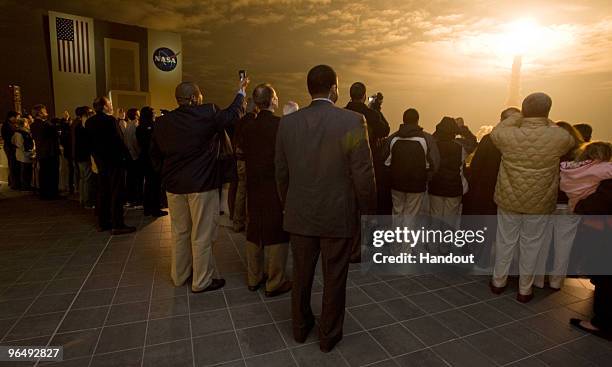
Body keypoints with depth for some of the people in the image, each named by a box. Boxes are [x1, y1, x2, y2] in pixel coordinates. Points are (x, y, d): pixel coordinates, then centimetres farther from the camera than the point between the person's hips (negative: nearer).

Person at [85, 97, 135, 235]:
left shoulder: (89, 122, 8)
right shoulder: (110, 120, -16)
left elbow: (90, 142, 13)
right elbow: (118, 140, -19)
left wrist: (96, 156, 19)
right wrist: (125, 155, -10)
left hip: (100, 161, 8)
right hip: (114, 161, -8)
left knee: (103, 192, 14)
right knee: (116, 193, -4)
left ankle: (102, 223, 21)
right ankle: (117, 225, -2)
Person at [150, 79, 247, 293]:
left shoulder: (162, 122, 3)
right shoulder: (207, 114, -13)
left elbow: (155, 155, 9)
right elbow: (233, 114, 2)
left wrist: (167, 175, 19)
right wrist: (241, 92, 17)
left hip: (174, 186, 6)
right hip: (202, 185, -6)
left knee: (179, 232, 19)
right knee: (202, 235, 5)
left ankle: (179, 275, 34)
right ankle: (201, 281, 17)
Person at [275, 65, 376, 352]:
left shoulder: (287, 123, -2)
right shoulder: (352, 121, -13)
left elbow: (281, 172, 4)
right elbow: (363, 174, -13)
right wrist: (369, 211, 1)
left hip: (299, 215, 4)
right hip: (338, 216, -3)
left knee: (301, 275, 20)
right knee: (334, 279, 15)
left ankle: (301, 327, 41)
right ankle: (329, 335, 34)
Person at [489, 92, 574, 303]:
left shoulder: (508, 135, -14)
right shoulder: (558, 137, -14)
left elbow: (495, 132, 10)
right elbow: (571, 142, 11)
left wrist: (518, 117, 11)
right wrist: (548, 123, 12)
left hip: (509, 200, 1)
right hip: (540, 204, 0)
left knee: (505, 241, 16)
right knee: (531, 246, 14)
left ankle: (498, 282, 31)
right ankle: (524, 290, 28)